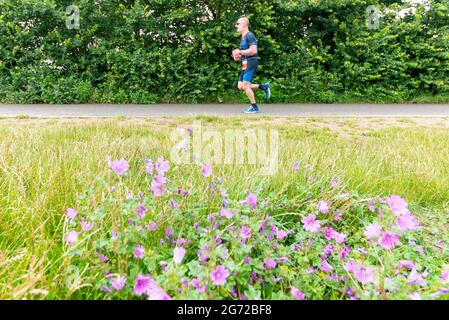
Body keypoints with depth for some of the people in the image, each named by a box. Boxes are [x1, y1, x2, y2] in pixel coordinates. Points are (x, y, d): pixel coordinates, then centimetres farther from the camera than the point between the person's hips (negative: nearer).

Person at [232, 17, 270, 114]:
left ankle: (254, 108, -1)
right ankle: (264, 87, 15)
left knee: (245, 86, -11)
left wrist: (239, 52, -16)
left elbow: (253, 50, -21)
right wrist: (238, 57, 12)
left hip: (251, 63, -10)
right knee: (240, 86, 6)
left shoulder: (249, 35, -10)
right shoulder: (243, 37, 21)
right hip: (246, 64, 10)